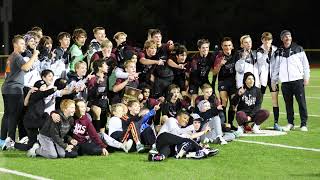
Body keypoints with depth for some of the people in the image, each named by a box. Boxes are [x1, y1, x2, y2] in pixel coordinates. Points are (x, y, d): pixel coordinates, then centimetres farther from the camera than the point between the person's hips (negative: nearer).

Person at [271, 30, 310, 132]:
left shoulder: (298, 49, 6)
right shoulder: (279, 52, 12)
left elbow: (305, 63, 6)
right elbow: (275, 67, 16)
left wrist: (306, 77, -1)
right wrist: (274, 80, 12)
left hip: (298, 80, -2)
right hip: (285, 81, 2)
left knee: (301, 102, -6)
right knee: (288, 104, 5)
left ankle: (303, 124, -2)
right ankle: (290, 123, 14)